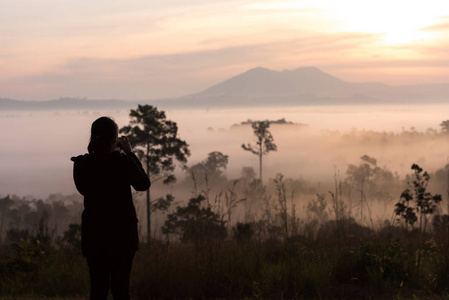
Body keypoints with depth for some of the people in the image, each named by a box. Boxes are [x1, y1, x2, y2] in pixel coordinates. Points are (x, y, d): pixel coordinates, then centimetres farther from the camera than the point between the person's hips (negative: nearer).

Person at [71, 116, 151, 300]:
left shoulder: (82, 164, -7)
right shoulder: (123, 162, -14)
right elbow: (144, 184, 3)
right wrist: (130, 154, 6)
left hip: (93, 235, 2)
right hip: (122, 233, -2)